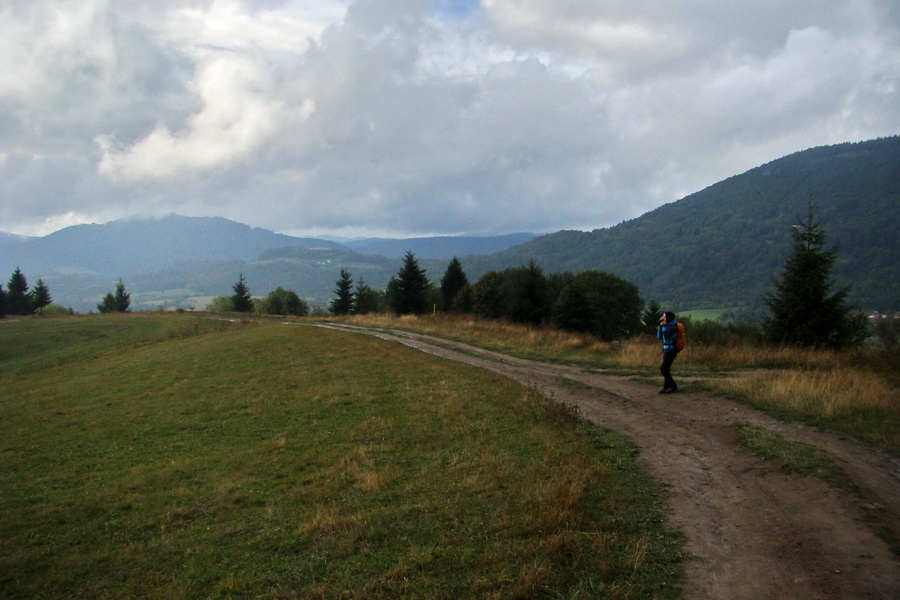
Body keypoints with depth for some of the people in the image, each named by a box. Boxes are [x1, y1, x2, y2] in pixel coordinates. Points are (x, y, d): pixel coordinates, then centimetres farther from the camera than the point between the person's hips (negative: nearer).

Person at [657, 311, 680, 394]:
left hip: (671, 350, -9)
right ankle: (666, 387, 14)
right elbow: (659, 337, 16)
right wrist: (660, 326, 8)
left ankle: (673, 386, -5)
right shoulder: (667, 326, 14)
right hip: (666, 350, 9)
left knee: (663, 369, -11)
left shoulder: (674, 327, -14)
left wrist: (664, 326, -16)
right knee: (665, 369, 9)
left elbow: (666, 337, -24)